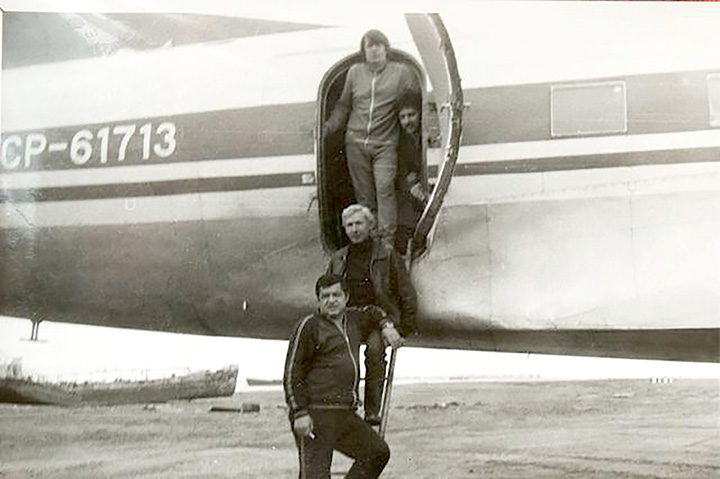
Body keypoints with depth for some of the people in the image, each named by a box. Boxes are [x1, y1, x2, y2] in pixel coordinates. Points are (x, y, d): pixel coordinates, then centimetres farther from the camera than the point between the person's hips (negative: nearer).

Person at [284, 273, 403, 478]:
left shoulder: (353, 319, 16)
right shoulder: (309, 326, -4)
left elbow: (373, 313, 42)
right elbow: (292, 375, -7)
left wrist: (387, 326, 21)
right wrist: (299, 413, -14)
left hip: (346, 415, 7)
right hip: (316, 414, -7)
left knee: (378, 452, 8)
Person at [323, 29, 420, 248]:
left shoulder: (401, 72, 4)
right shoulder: (355, 72, 10)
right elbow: (343, 106, 17)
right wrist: (328, 127, 7)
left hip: (385, 144, -2)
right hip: (356, 142, 3)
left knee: (385, 189, -13)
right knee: (363, 193, 5)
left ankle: (387, 240, -11)